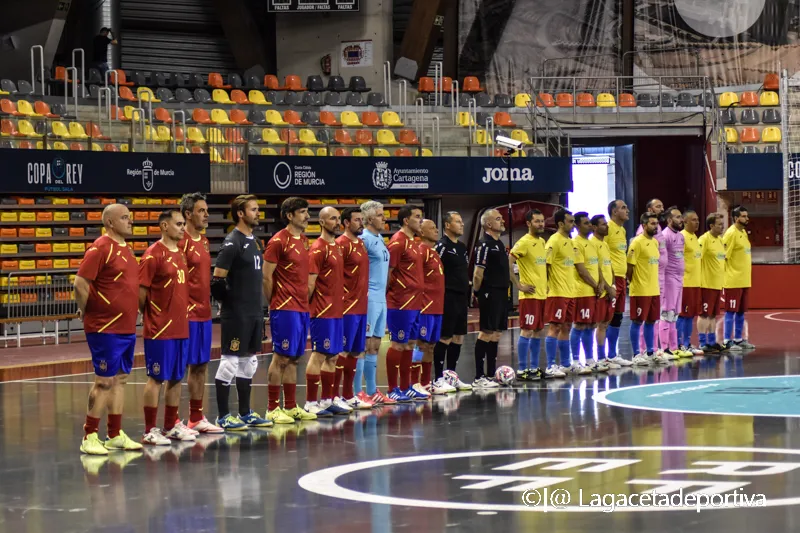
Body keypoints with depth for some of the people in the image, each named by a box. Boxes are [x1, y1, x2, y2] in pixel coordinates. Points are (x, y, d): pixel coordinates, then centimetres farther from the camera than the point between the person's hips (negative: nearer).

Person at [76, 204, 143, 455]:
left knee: (120, 380, 11)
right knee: (104, 381, -6)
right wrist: (85, 311, -8)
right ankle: (89, 437, -1)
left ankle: (116, 435, 18)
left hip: (127, 328, 8)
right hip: (106, 328, -8)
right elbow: (80, 284, -18)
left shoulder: (126, 250, 13)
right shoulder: (100, 248, -14)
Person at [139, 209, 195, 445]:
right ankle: (150, 431, 3)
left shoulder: (180, 253, 13)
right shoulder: (153, 254, -12)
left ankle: (171, 426, 22)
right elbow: (141, 291, -12)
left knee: (176, 378, 12)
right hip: (160, 329, -8)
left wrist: (183, 316, 14)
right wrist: (150, 317, -2)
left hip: (181, 328, 8)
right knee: (157, 378, -3)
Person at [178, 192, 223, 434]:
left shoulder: (203, 241, 15)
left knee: (201, 366, 12)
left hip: (203, 314, 9)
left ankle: (197, 418, 19)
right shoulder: (182, 241, -13)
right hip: (187, 314, -9)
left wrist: (207, 306, 18)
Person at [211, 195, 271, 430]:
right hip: (237, 314, -9)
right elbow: (217, 279, -18)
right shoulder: (232, 243, -14)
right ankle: (223, 416, 1)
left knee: (249, 362, 13)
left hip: (255, 313, 9)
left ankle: (245, 413, 21)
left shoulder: (255, 241, 13)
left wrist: (260, 308, 17)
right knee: (230, 361, -4)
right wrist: (230, 302, -12)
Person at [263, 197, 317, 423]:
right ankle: (273, 409, 0)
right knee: (281, 357, -5)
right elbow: (267, 277, -11)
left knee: (294, 358, 11)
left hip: (302, 308, 8)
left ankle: (291, 406, 17)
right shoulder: (278, 241, -11)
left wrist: (304, 299, 13)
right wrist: (274, 303, -4)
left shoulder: (304, 240, 14)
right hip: (285, 309, -8)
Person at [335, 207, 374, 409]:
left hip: (361, 307, 9)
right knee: (342, 352, -6)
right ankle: (334, 396, -3)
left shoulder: (361, 243, 16)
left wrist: (363, 299, 17)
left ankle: (348, 395, 17)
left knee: (355, 351, 11)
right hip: (348, 307, -9)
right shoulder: (342, 244, -11)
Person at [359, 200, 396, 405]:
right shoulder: (364, 240, -11)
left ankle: (372, 391, 16)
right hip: (369, 299, -9)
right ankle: (357, 393, -6)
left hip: (381, 298, 9)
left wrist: (384, 292, 17)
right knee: (365, 345, -8)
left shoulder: (380, 239, 16)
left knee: (375, 345, 11)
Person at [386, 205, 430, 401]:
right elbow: (388, 271, -15)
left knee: (409, 344, 12)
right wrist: (390, 292, -12)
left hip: (414, 302, 9)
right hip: (401, 302, -9)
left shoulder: (413, 242, 16)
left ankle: (406, 388, 18)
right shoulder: (398, 242, -13)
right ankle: (393, 390, -1)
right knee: (398, 344, -5)